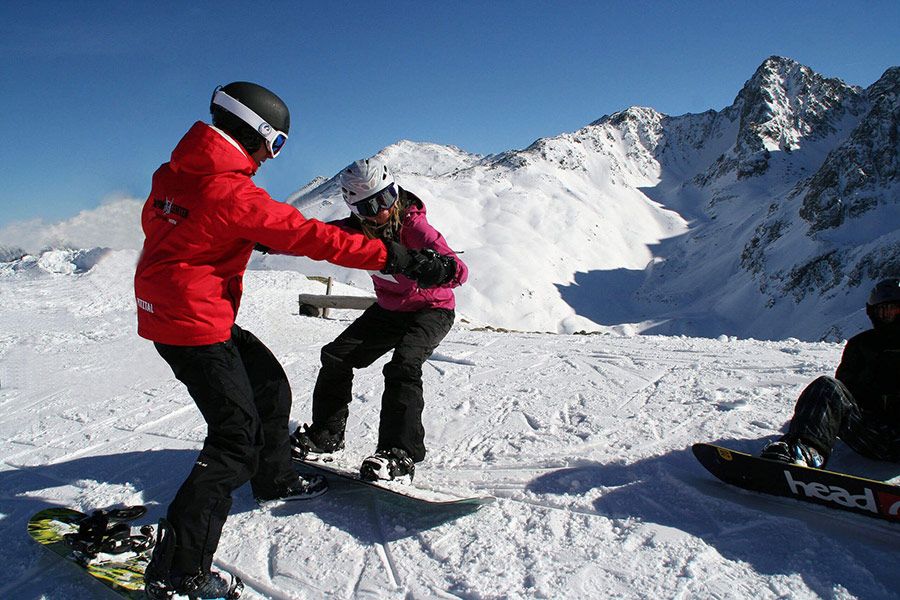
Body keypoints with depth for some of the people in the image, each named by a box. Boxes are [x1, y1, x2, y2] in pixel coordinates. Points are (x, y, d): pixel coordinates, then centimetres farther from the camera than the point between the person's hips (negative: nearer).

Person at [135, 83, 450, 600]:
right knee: (236, 440, -8)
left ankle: (275, 480, 41)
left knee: (270, 384, 21)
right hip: (194, 325, -10)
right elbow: (311, 236, -24)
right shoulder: (232, 193, -22)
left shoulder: (175, 173, 6)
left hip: (164, 304, 10)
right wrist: (391, 257, -20)